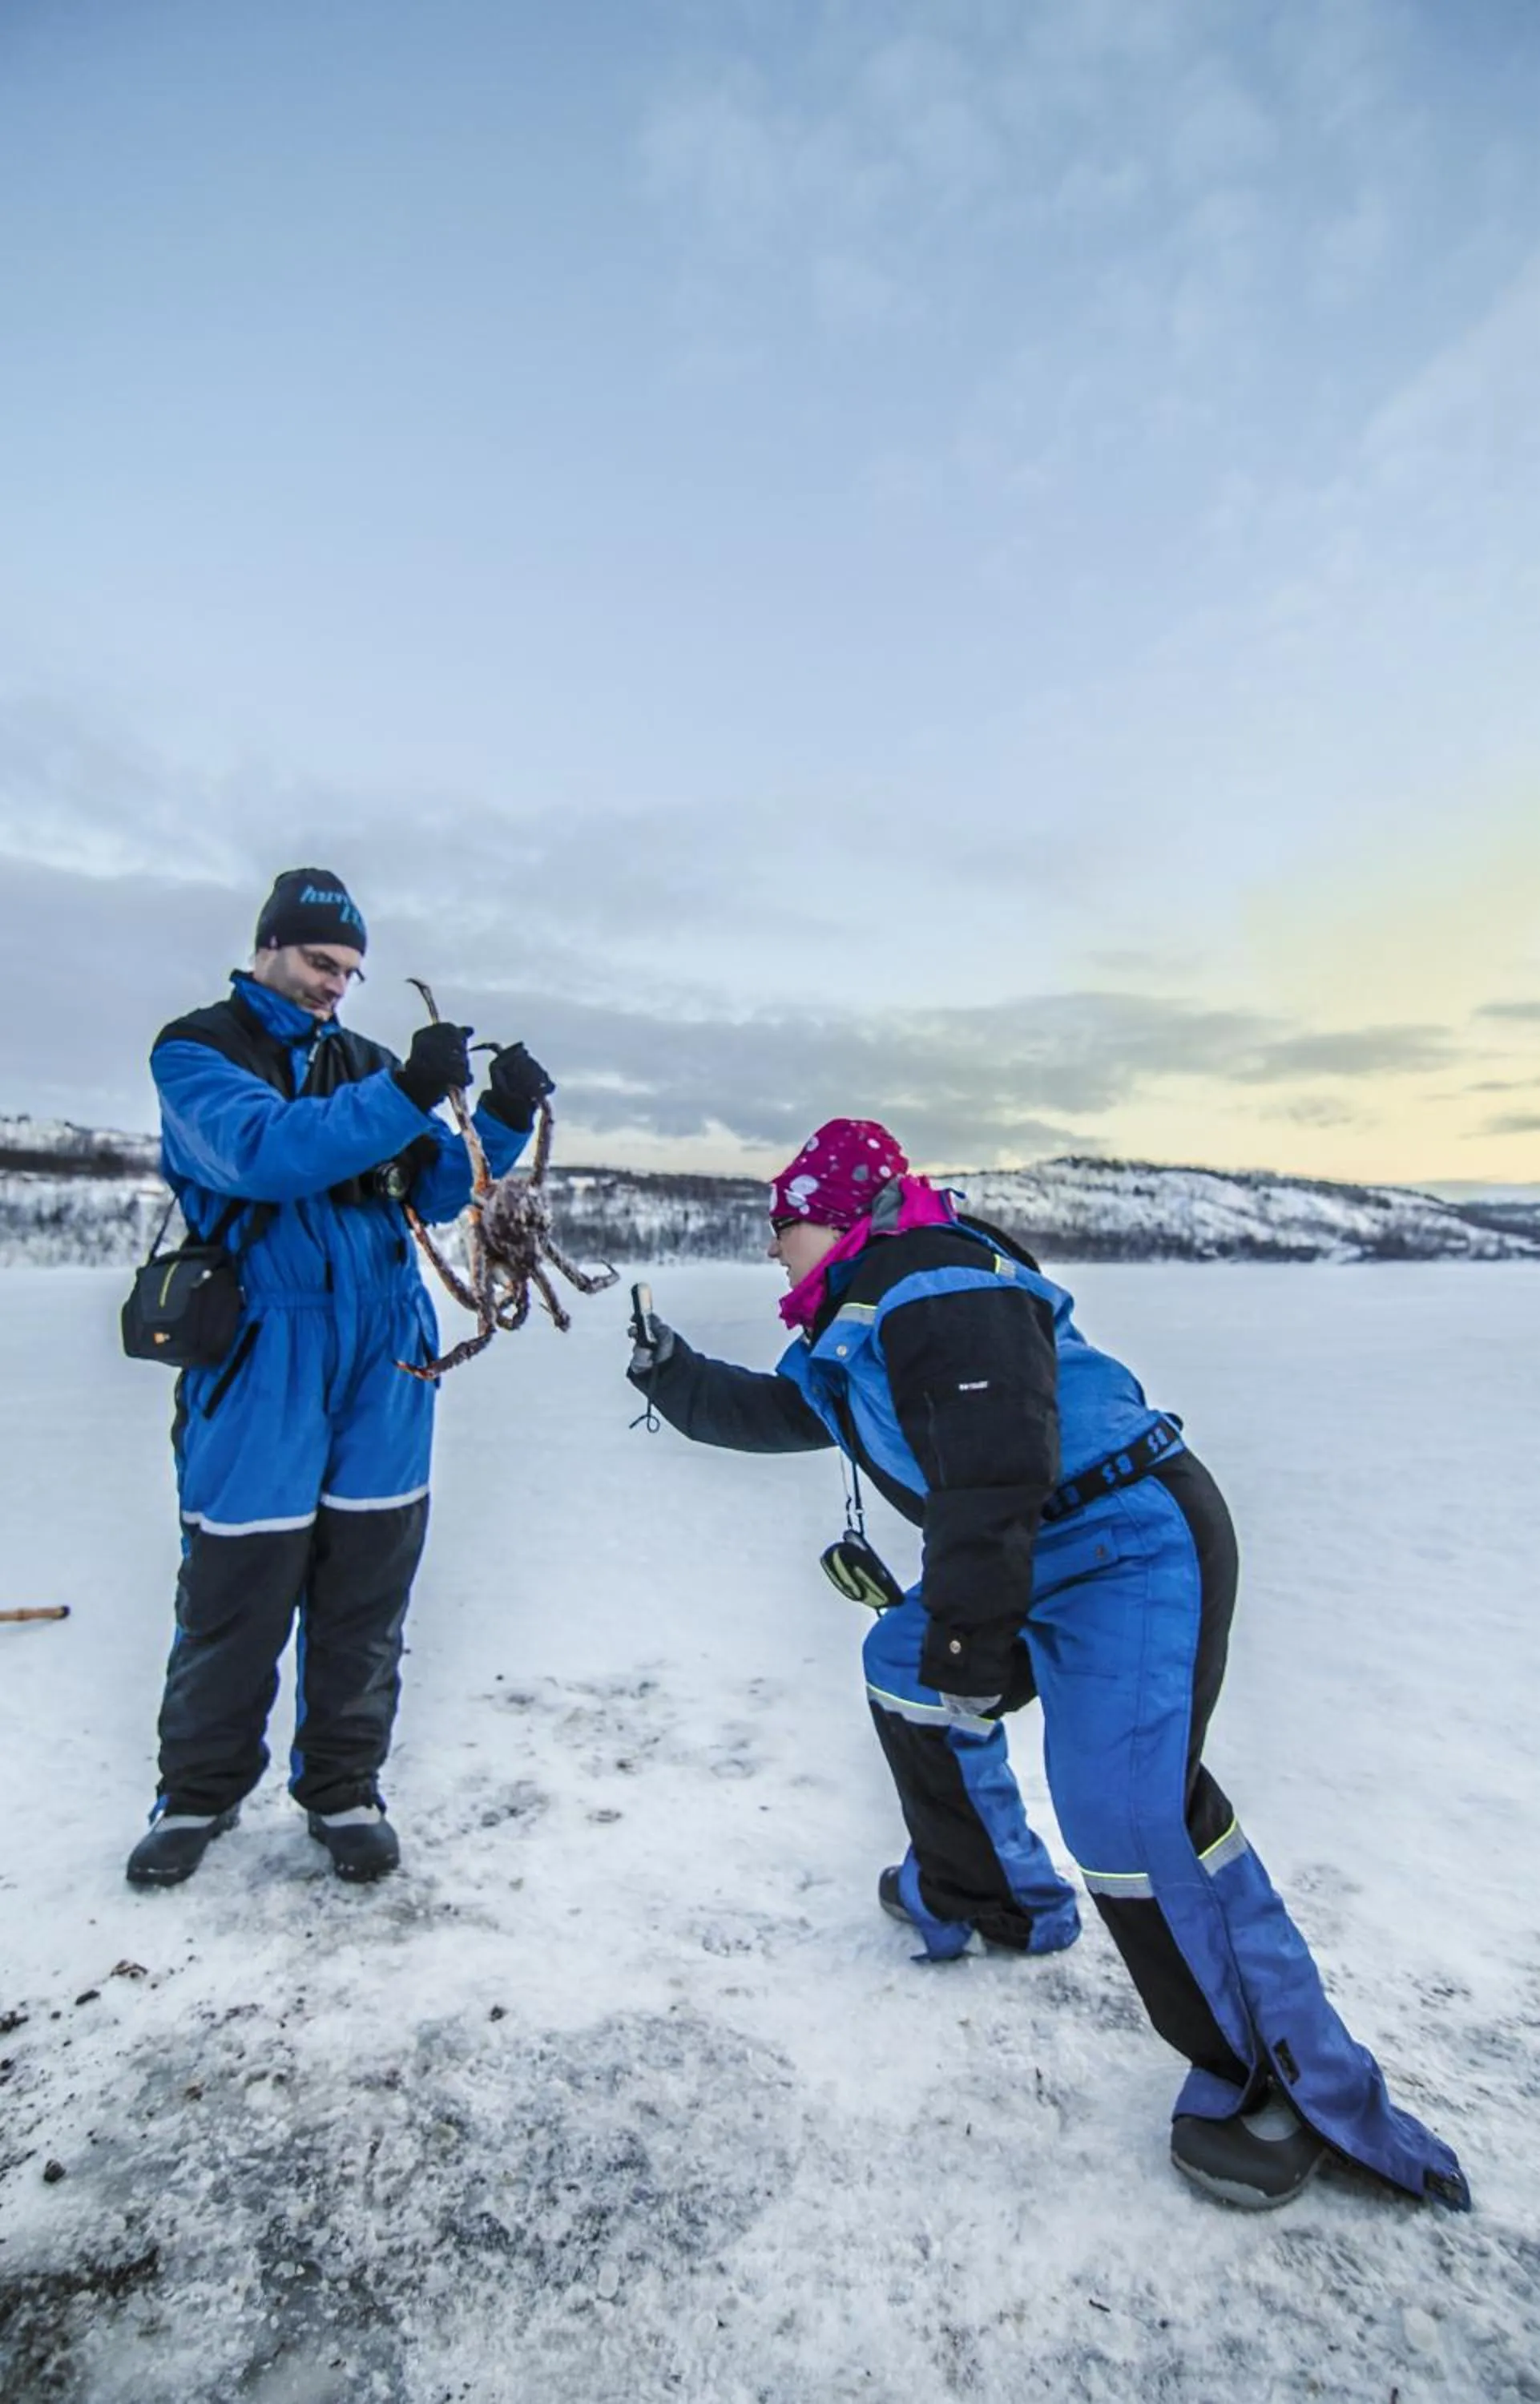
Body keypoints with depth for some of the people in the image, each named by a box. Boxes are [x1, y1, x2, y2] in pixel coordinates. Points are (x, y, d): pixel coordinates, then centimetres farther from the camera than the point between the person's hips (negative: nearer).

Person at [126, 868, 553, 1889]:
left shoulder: (368, 1065, 14)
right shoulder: (195, 1051, -1)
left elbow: (439, 1191, 10)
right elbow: (264, 1154, -21)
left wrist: (502, 1121, -7)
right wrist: (404, 1095, -30)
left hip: (384, 1364, 4)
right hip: (260, 1363, -4)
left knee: (365, 1593, 10)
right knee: (237, 1589, 7)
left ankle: (343, 1788, 28)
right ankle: (200, 1793, 31)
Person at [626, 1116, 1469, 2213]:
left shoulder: (937, 1282, -22)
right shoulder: (849, 1325, 13)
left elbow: (997, 1461, -30)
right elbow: (768, 1413, 24)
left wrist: (967, 1622, -27)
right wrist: (673, 1375, 17)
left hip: (1135, 1548, -11)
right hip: (1035, 1567, 11)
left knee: (1129, 1809, -19)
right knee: (908, 1670, 18)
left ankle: (1290, 2085, 2)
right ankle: (986, 1897, 37)